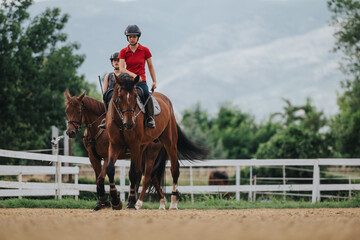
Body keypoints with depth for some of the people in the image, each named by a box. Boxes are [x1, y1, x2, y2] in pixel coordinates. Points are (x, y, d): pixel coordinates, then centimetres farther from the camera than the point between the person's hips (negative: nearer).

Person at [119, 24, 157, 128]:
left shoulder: (145, 50, 6)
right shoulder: (123, 52, 6)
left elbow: (150, 67, 14)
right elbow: (121, 69, -4)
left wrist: (154, 82, 8)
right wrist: (133, 75, -20)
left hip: (141, 81, -1)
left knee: (146, 94, -35)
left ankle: (150, 118, -31)